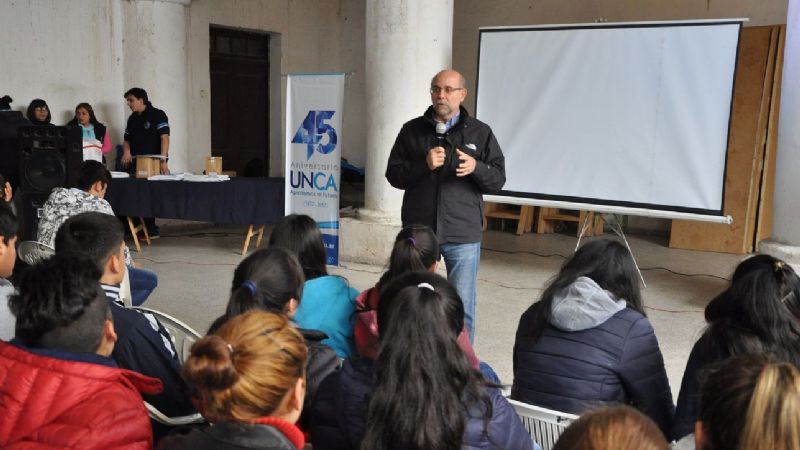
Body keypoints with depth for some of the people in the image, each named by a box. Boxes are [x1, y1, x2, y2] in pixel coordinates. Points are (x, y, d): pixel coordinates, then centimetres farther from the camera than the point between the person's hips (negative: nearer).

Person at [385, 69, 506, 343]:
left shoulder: (480, 132, 6)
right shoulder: (412, 130, 8)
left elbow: (498, 179, 4)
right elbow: (393, 175, 4)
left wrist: (476, 167, -17)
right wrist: (423, 165, -13)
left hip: (463, 234, -1)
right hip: (418, 231, 1)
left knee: (462, 307, 2)